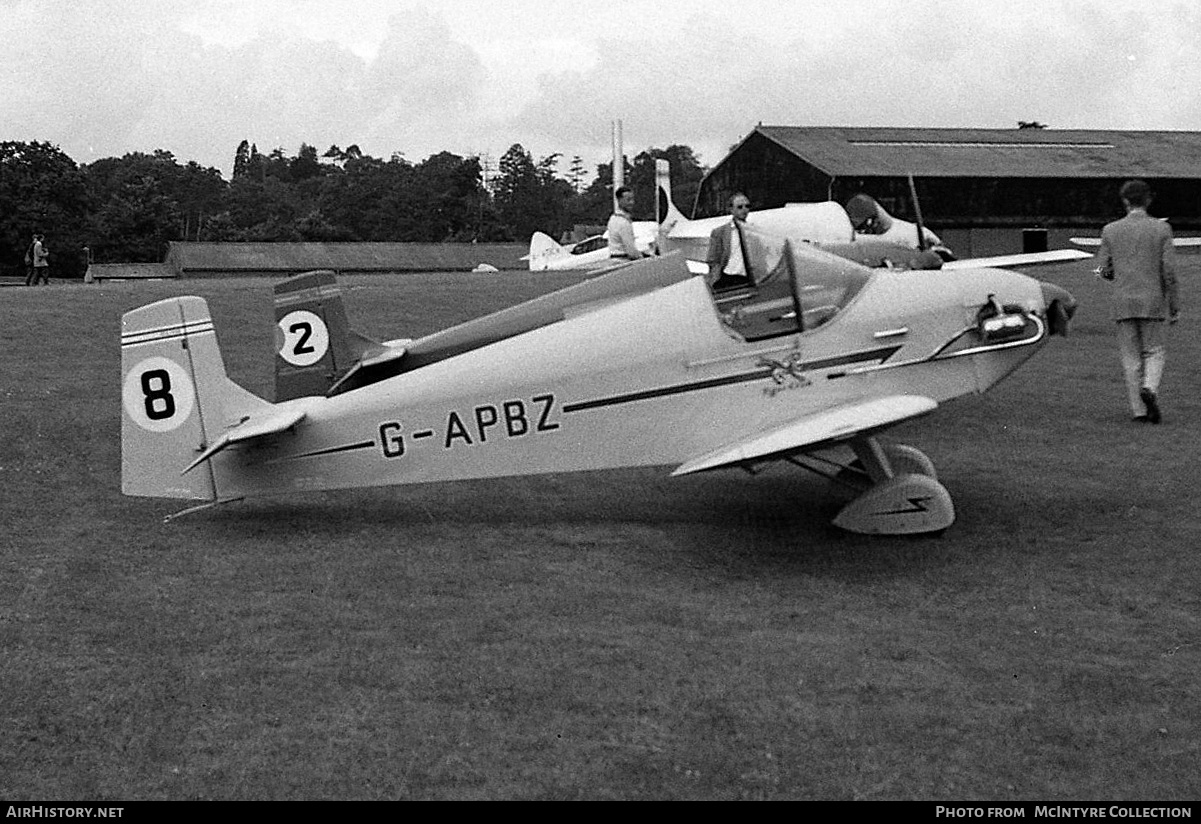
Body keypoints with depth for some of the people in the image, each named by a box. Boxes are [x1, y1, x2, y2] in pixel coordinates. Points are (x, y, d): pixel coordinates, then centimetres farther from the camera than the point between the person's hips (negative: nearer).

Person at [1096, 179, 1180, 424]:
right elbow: (1169, 271, -5)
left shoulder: (1110, 230, 1)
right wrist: (1174, 306, 2)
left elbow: (1104, 271, 2)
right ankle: (1150, 388, -15)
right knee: (1155, 351, 12)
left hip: (1123, 302, 1)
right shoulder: (1162, 229, -2)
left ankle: (1139, 409, 5)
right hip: (1153, 301, -1)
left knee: (1131, 357, 7)